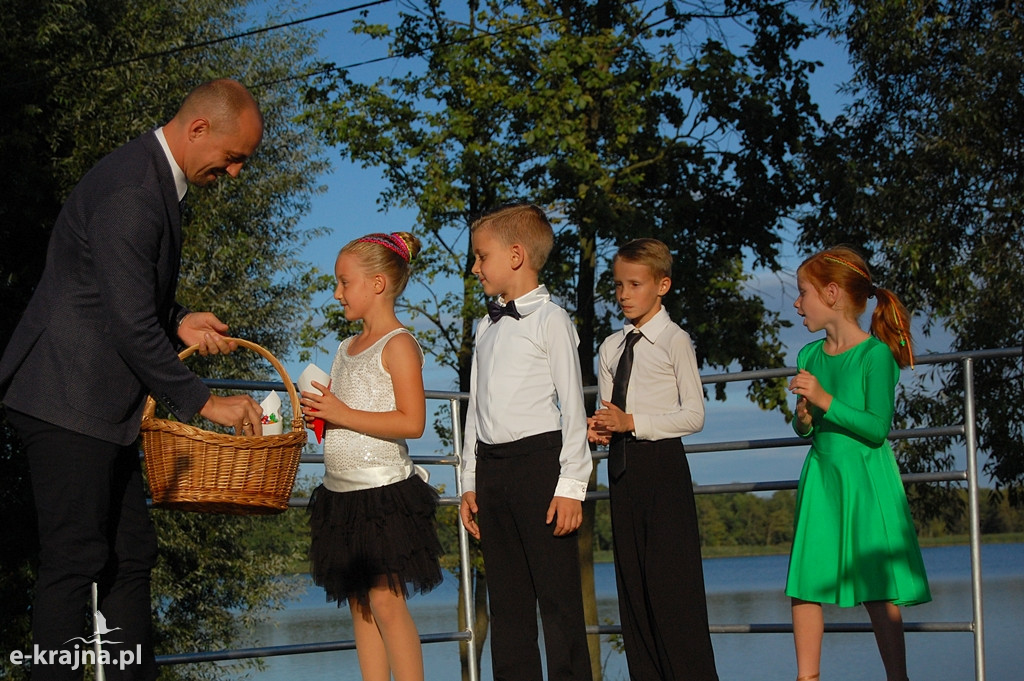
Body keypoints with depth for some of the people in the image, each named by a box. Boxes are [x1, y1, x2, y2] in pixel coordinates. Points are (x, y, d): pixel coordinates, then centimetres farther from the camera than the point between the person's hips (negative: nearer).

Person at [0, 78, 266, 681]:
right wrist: (204, 402, -16)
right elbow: (130, 325, -23)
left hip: (103, 405, 10)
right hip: (68, 400, -10)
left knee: (133, 555, 10)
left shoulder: (156, 179, 13)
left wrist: (177, 321, 7)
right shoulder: (129, 191, -20)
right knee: (75, 560, -7)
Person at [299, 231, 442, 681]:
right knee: (359, 604, 7)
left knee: (385, 600, -10)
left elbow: (411, 422, -18)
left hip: (384, 488, -8)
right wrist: (318, 413, 2)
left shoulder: (398, 344, -8)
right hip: (342, 492, 8)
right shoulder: (347, 348, 17)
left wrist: (341, 413, -17)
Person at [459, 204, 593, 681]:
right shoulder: (486, 327, 17)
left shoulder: (549, 319, -4)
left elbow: (572, 406, -7)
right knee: (506, 595, 9)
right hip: (491, 465, 7)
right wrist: (470, 482, 14)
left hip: (540, 459, -7)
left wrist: (571, 485, -13)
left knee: (557, 592, -5)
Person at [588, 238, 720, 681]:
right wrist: (600, 428, -6)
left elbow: (693, 415, -9)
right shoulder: (610, 348, 13)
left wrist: (632, 423, -15)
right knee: (631, 581, 7)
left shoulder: (674, 341, -5)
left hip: (662, 465, -6)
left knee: (672, 578, -8)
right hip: (622, 466, 6)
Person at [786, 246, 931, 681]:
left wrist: (825, 401, -21)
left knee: (879, 589, -3)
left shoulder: (876, 354, -10)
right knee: (804, 584, 2)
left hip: (866, 479, -6)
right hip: (821, 476, 6)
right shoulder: (809, 356, 9)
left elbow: (877, 428, -16)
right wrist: (803, 419, -3)